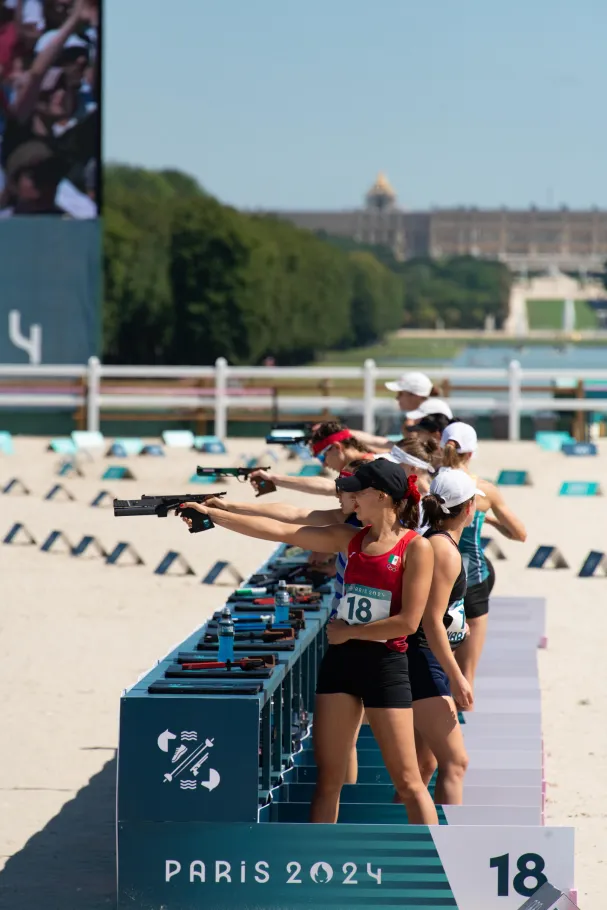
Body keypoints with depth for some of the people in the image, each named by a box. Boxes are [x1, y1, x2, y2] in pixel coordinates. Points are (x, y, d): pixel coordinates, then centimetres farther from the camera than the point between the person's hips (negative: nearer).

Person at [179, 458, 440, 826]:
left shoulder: (416, 547, -9)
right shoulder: (352, 539, 7)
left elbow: (409, 621, -16)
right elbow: (279, 530, 6)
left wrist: (350, 631, -8)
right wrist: (213, 514, 2)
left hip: (386, 665, -6)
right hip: (340, 660, 6)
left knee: (408, 781, -2)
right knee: (328, 778, 7)